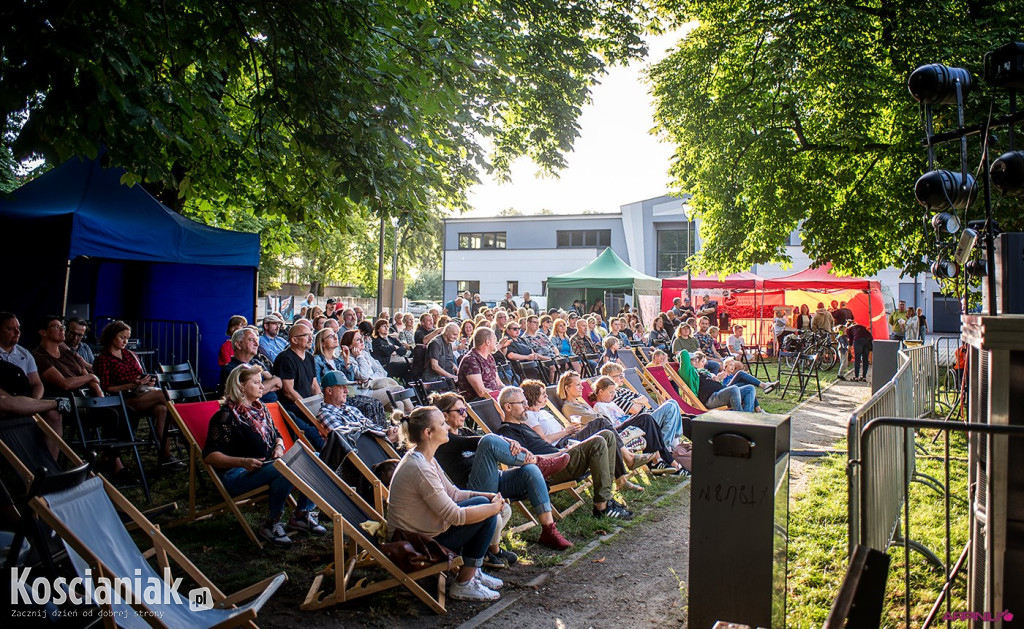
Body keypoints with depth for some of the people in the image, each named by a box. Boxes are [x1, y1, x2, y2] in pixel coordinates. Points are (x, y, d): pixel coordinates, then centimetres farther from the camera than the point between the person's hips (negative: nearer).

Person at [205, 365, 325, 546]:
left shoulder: (260, 409, 17)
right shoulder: (226, 417, -8)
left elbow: (276, 435, 26)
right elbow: (210, 456, -15)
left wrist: (279, 446, 0)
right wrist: (243, 461, -28)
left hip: (267, 466, 8)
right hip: (238, 475, -8)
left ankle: (302, 514, -2)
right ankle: (271, 524, -18)